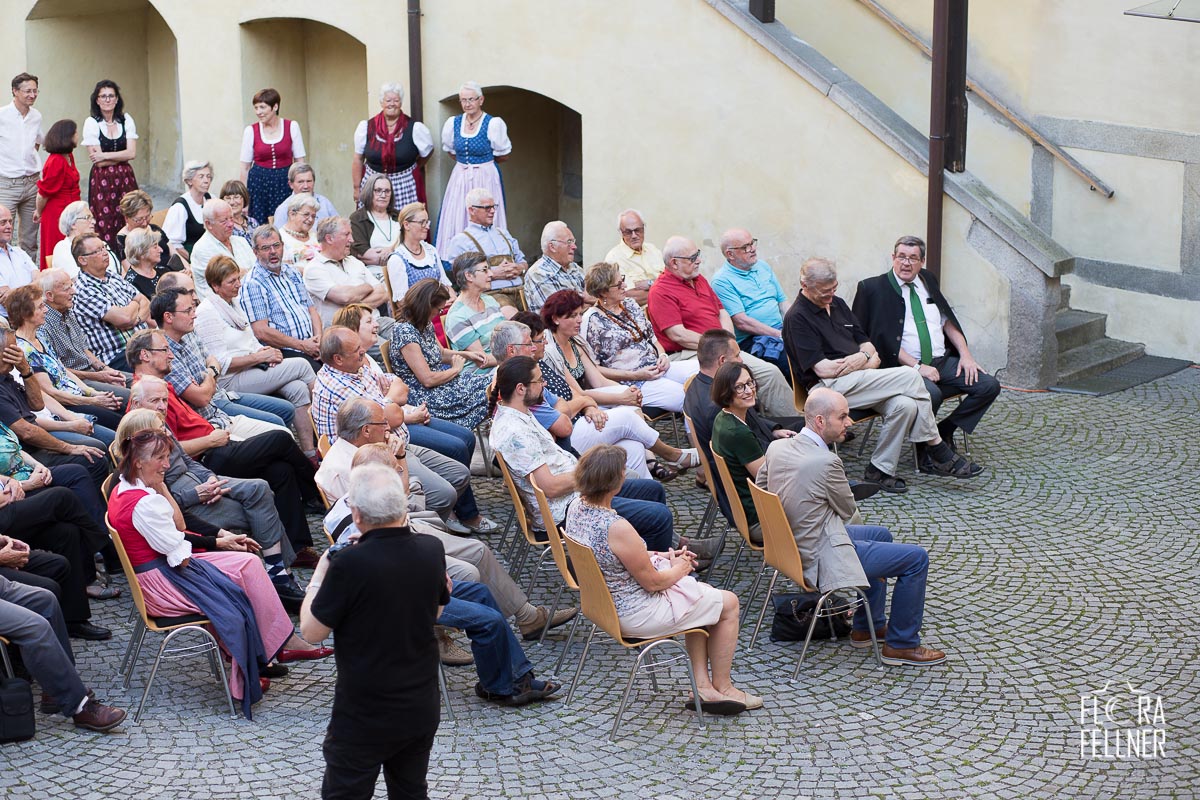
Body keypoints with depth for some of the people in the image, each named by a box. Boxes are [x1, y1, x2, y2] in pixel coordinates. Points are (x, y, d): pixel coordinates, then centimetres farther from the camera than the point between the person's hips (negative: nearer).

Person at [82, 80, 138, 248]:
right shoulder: (91, 123, -3)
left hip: (125, 179, 3)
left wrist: (105, 155, -10)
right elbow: (98, 162, -8)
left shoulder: (126, 120, 7)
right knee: (104, 227, -6)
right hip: (102, 181, -3)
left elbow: (132, 153, -3)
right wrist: (121, 156, -3)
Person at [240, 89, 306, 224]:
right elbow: (245, 167, 7)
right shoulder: (250, 131, 2)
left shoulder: (292, 126, 0)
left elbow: (300, 161, 3)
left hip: (284, 183, 0)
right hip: (258, 183, 0)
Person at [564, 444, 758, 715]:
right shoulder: (617, 528, -34)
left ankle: (702, 686, 25)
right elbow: (653, 582, -21)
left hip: (606, 600, 9)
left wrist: (662, 556, 9)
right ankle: (722, 687, 26)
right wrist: (679, 568, 0)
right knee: (727, 603, 9)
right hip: (635, 615, -9)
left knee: (700, 595, 26)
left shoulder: (577, 507, -6)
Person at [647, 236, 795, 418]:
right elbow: (678, 335, -16)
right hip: (687, 355, -8)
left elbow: (722, 313, 22)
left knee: (771, 372, -4)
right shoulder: (661, 291, -9)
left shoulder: (700, 280, 18)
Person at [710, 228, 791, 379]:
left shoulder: (763, 267, 17)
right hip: (750, 342, -7)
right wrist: (779, 334, -17)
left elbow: (784, 302, 18)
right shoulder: (722, 281, -6)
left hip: (780, 331, 7)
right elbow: (741, 322, -14)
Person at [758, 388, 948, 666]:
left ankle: (867, 626, 37)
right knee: (916, 558, -1)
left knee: (881, 535, 30)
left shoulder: (776, 447, -3)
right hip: (821, 559, -9)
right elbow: (847, 509, -9)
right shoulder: (826, 462, -27)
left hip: (792, 547, 9)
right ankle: (901, 644, 11)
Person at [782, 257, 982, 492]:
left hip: (859, 380, 8)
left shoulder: (837, 304, 19)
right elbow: (822, 369, -14)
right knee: (910, 377, -20)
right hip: (829, 387, -8)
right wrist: (867, 360, -4)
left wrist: (864, 357, -4)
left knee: (905, 405, -24)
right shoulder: (797, 318, -7)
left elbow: (867, 345, 22)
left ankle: (880, 469, -16)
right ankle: (939, 453, -10)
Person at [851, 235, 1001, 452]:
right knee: (931, 393, -36)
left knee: (989, 386, -11)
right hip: (905, 367, -6)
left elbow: (948, 322, 20)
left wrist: (965, 354, 4)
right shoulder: (873, 288, -2)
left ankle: (945, 430, 3)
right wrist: (917, 367, -18)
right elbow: (886, 339, -10)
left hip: (943, 361, 7)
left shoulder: (927, 280, 17)